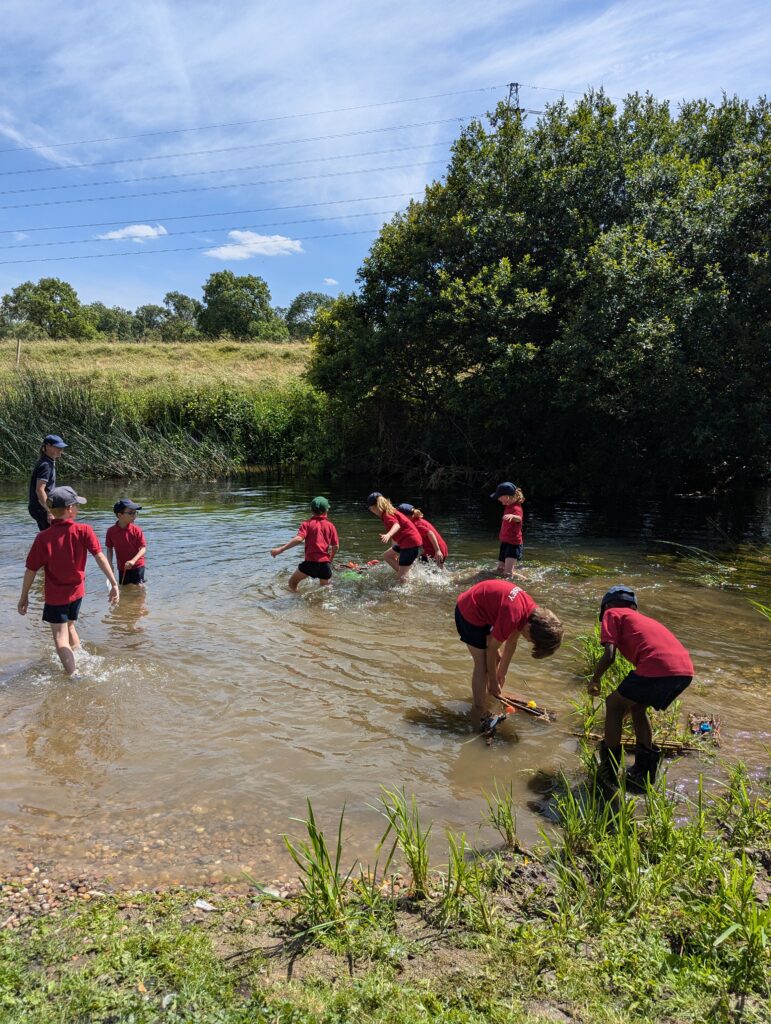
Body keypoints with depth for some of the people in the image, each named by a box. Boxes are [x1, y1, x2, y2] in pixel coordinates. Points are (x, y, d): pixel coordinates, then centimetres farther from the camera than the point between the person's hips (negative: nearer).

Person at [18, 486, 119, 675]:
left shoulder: (43, 538, -17)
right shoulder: (83, 530, -16)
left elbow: (31, 570, -10)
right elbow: (100, 556, -21)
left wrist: (24, 597, 2)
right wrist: (114, 584, -19)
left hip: (55, 596, -3)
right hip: (77, 591, 3)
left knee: (60, 636, 4)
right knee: (69, 626, 27)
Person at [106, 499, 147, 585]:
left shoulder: (136, 530, -12)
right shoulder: (111, 531, -6)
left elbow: (143, 548, -13)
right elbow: (109, 549, 6)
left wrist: (133, 561, -27)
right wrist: (110, 564, -6)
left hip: (137, 566, -3)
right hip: (122, 568, 3)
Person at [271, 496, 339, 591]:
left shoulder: (307, 524, -2)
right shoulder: (330, 525, 6)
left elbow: (299, 539, -17)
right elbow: (336, 546, 5)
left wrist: (280, 549, -18)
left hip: (311, 562, -3)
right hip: (325, 563, 3)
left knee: (292, 582, 15)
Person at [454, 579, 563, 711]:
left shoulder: (533, 610, -8)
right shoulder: (512, 616, -34)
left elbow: (512, 642, 6)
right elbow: (491, 650, -20)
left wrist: (502, 673, 13)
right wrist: (493, 681, -7)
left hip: (483, 607, 9)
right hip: (469, 612, -9)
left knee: (497, 658, 15)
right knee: (482, 665, -8)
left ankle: (493, 697, 32)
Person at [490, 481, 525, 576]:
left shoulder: (516, 508, -22)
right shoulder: (508, 506, 8)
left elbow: (519, 518, -48)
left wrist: (512, 516, -68)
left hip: (513, 544, -10)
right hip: (505, 542, 10)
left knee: (508, 574, -17)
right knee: (498, 570, 15)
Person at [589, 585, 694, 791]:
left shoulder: (612, 613, 16)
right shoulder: (643, 619, 36)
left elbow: (609, 655, 0)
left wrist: (594, 681, 19)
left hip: (657, 668, -7)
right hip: (686, 670, 7)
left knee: (613, 704, 15)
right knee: (637, 706, 29)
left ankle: (609, 773, 19)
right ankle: (643, 772, 34)